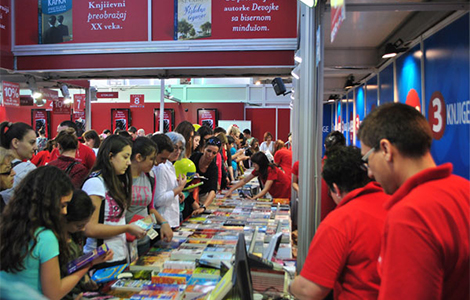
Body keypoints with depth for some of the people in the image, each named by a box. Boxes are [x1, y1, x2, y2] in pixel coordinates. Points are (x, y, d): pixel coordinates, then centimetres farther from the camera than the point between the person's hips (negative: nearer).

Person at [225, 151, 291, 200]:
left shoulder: (271, 170, -27)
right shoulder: (258, 170, -5)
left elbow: (266, 189, -34)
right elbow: (244, 180, -1)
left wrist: (253, 199, -44)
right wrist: (231, 190, -8)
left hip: (286, 196, -7)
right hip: (276, 196, 7)